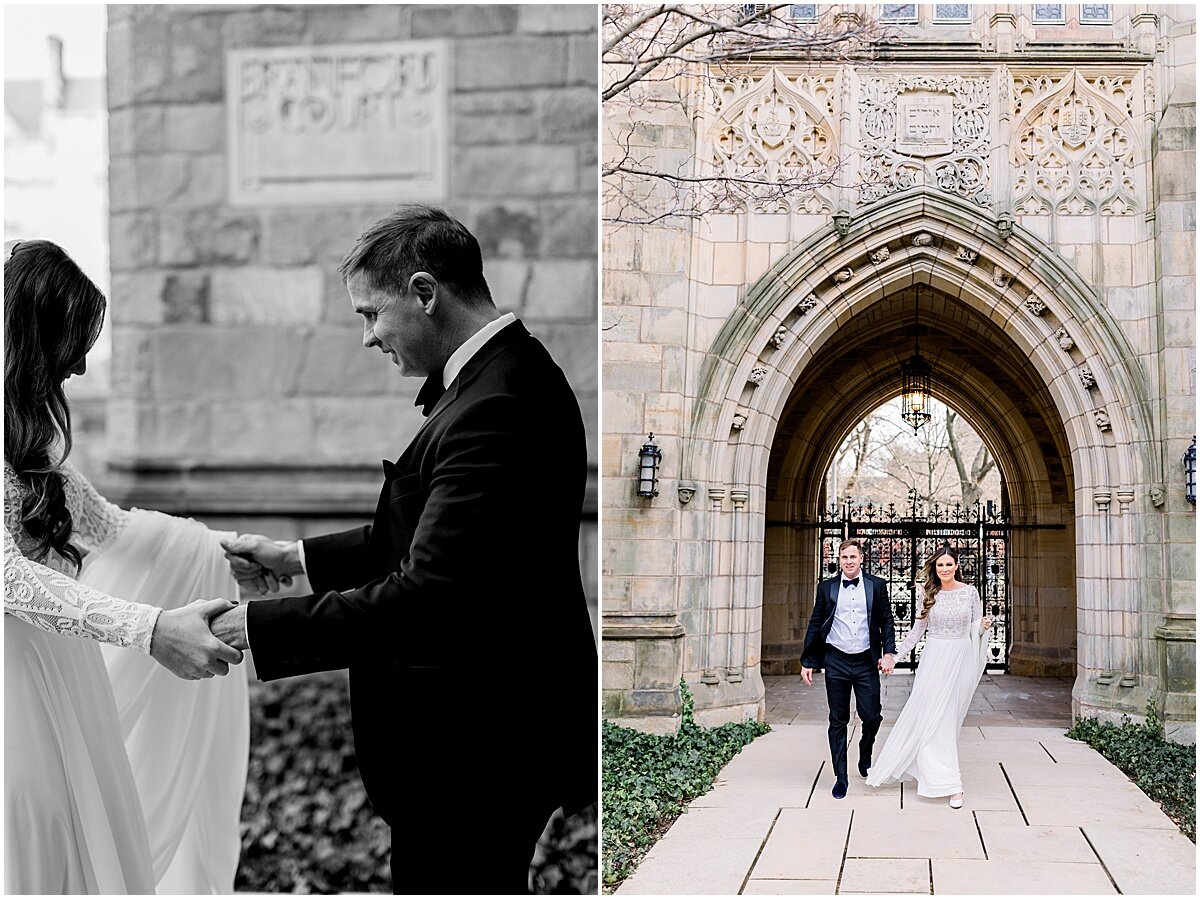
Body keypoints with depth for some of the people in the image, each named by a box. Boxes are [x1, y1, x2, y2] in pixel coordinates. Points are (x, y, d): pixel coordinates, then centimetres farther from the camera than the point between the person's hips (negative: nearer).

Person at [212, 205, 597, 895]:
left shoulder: (496, 410, -26)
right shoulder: (510, 376, 8)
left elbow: (422, 598, -29)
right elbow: (434, 539, 16)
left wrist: (259, 627, -20)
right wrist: (299, 557, 10)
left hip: (474, 755, -10)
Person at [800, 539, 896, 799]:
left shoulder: (877, 586, 5)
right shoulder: (827, 588, 6)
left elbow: (887, 622, 7)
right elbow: (815, 625, 8)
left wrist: (888, 653, -6)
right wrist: (807, 662, 5)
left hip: (866, 661, 0)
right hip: (836, 661, 0)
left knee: (872, 717, -2)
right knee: (838, 721, 4)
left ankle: (865, 756, 30)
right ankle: (840, 778, 11)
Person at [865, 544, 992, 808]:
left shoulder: (970, 592, 1)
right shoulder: (929, 595, 4)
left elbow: (976, 628, 8)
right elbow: (917, 630, 10)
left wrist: (983, 626, -15)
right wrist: (894, 655, 8)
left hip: (960, 658, 0)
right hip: (934, 658, 0)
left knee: (948, 715, 3)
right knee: (933, 716, -7)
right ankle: (950, 783, -3)